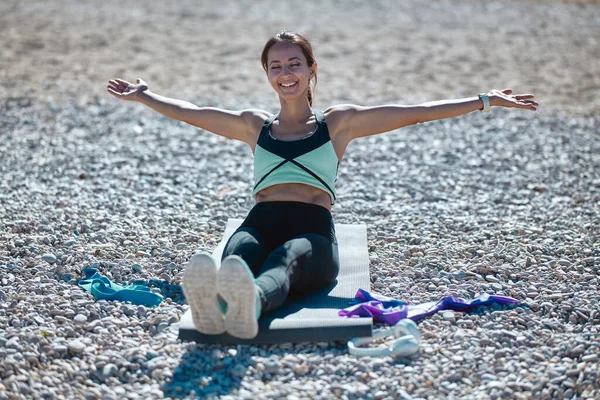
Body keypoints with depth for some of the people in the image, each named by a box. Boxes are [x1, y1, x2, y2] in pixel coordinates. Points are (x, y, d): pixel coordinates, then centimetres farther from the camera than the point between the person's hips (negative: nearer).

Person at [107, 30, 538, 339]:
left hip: (313, 232, -2)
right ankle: (213, 303, -69)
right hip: (261, 223, 2)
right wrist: (143, 96, 47)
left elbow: (415, 112, 14)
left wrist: (485, 101, 11)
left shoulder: (339, 122, 19)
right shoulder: (256, 126, 27)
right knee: (240, 254, -35)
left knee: (285, 261, -39)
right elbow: (190, 113, 38)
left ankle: (250, 305, -72)